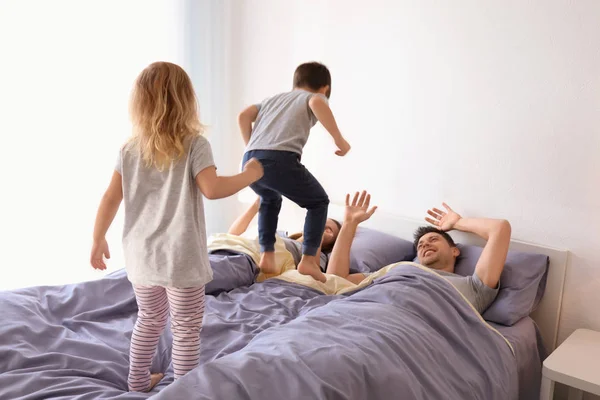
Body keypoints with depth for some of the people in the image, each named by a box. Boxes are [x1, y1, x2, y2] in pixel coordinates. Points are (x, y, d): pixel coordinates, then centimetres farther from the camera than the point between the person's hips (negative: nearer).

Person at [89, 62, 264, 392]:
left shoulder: (129, 150, 3)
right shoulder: (194, 145, -11)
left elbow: (111, 198, 4)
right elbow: (212, 189, -22)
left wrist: (98, 240, 14)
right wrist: (249, 175, -7)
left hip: (141, 255, 6)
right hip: (180, 257, -5)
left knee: (149, 320, 25)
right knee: (186, 330, 10)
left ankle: (138, 382, 39)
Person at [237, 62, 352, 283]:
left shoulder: (274, 98, 34)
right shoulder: (317, 98, 19)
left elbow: (243, 116, 20)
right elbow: (317, 104, -8)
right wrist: (339, 139, -5)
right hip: (280, 160, -5)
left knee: (269, 200, 36)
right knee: (319, 201, 19)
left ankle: (266, 256, 28)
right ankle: (309, 259, 9)